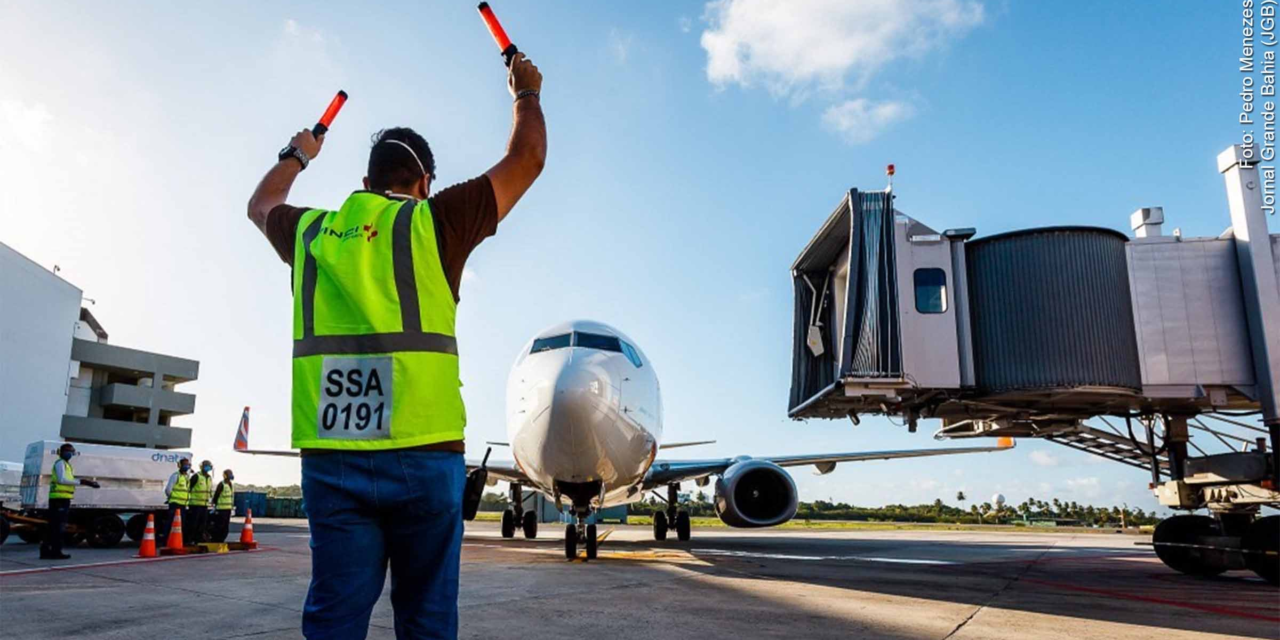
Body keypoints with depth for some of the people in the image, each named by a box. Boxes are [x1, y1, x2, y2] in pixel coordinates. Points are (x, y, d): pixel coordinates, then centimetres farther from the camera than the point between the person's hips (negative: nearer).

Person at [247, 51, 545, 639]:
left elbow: (260, 205, 36)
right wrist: (526, 94, 27)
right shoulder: (434, 222, 1)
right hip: (424, 454, -3)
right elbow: (526, 160, 9)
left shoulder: (311, 232, 12)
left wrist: (296, 156, 54)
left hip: (330, 458, 4)